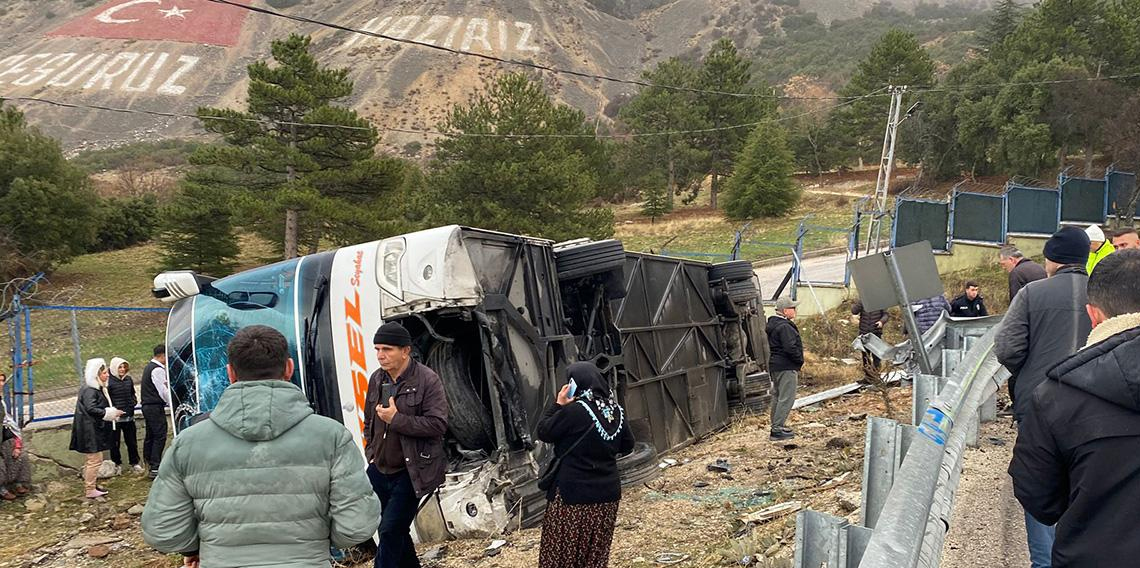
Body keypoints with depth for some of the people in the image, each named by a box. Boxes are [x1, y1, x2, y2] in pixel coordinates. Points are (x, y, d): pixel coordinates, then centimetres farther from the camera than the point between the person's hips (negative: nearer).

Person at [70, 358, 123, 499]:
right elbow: (91, 409, -26)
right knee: (95, 459, -6)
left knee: (93, 460, 18)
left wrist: (113, 412, 6)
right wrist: (111, 413, -19)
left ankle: (91, 486, 28)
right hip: (90, 430, -11)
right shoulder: (89, 390, -19)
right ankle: (90, 490, 1)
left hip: (96, 429, 11)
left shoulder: (99, 388, 14)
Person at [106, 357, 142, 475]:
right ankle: (117, 465, 20)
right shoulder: (109, 381, -12)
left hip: (129, 417, 5)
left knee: (132, 441, 12)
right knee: (115, 443, 6)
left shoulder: (129, 379, 7)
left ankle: (134, 463, 23)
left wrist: (133, 401, 3)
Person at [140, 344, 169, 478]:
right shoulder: (158, 370, -16)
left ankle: (149, 465, 21)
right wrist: (172, 404, -6)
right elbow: (163, 391, -15)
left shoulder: (149, 367, 15)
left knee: (150, 436, 14)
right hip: (155, 407, -11)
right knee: (160, 436, -8)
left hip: (147, 406, 11)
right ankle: (155, 468, -10)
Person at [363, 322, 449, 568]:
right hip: (379, 470, 7)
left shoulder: (427, 380, -13)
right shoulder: (377, 379, 6)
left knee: (390, 530, -10)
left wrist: (396, 419, -22)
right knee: (397, 532, 16)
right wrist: (371, 452, 10)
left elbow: (438, 425, -20)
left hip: (411, 471, -6)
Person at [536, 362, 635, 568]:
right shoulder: (616, 410, 2)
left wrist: (558, 404, -2)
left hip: (573, 494, -6)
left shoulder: (574, 411, -18)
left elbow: (543, 433, -7)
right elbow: (627, 446, 13)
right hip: (608, 493, 6)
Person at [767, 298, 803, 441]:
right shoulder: (784, 327, -20)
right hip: (786, 367, -11)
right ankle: (777, 430, -9)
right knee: (786, 398, -8)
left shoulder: (773, 324, 12)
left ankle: (776, 425, 26)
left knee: (777, 396, 17)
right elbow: (791, 347, -24)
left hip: (775, 365, 11)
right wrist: (800, 361, -11)